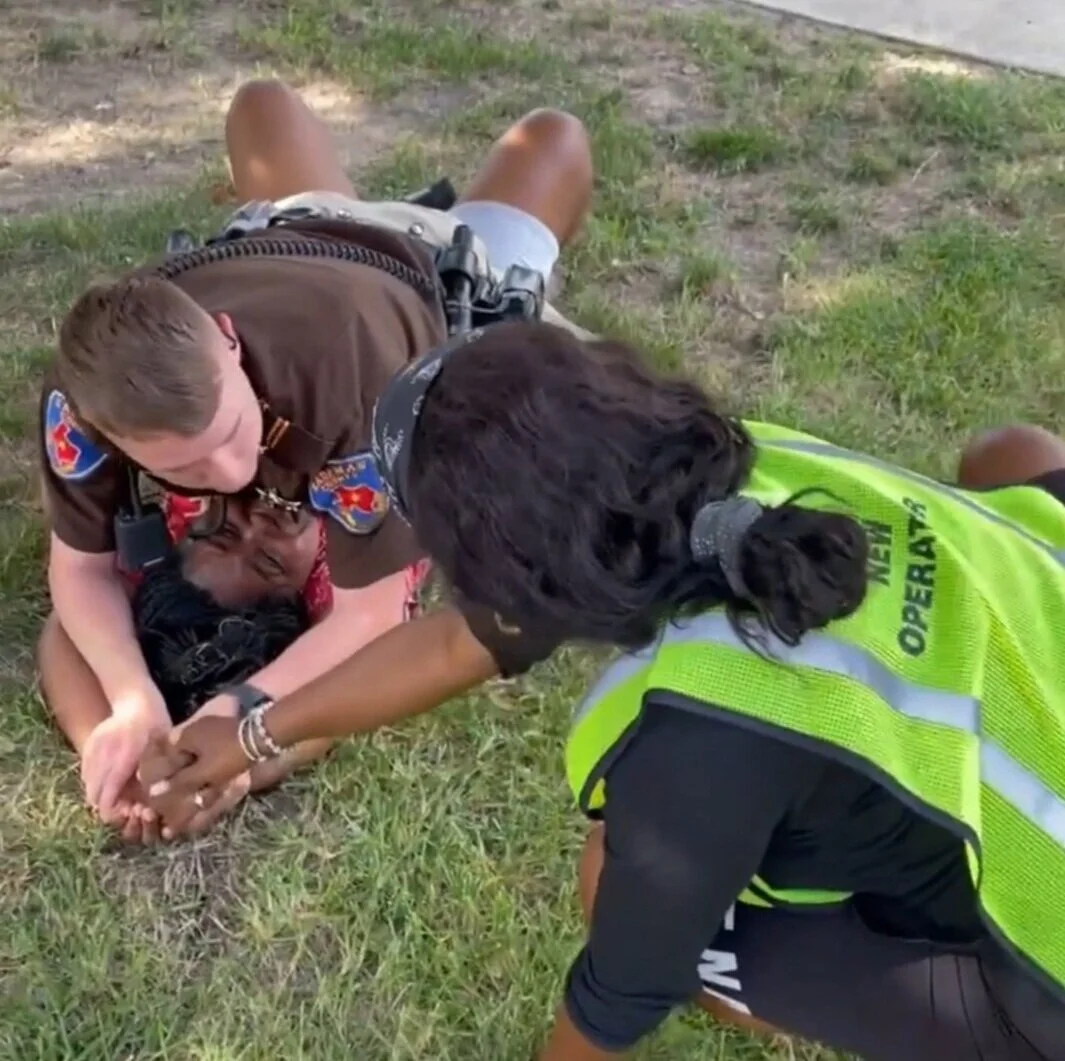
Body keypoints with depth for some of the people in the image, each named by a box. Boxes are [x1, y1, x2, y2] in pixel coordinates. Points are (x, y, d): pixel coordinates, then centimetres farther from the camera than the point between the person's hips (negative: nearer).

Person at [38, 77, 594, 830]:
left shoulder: (350, 381, -53)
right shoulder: (81, 398, -42)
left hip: (445, 280, -2)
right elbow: (81, 566, -27)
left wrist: (236, 722, -58)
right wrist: (134, 702, -46)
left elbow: (373, 614, -45)